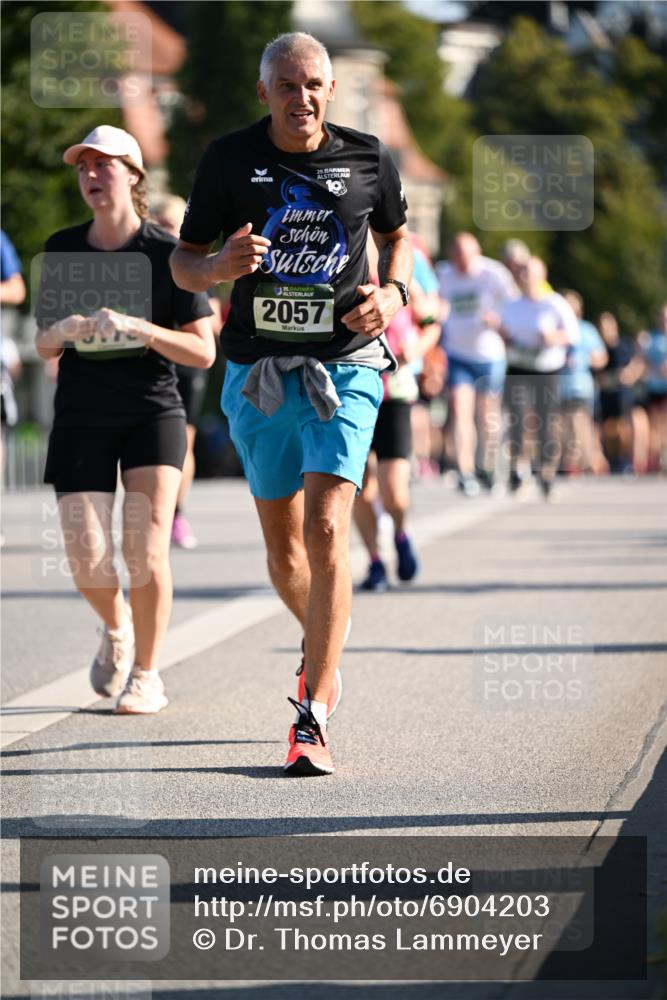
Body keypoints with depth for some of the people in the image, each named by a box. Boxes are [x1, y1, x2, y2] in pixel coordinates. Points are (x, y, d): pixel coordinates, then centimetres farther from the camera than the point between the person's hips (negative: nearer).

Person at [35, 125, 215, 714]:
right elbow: (44, 347, 11)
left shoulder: (167, 255, -5)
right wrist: (62, 330, -13)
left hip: (153, 412, -2)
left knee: (146, 549, -14)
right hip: (82, 417, 2)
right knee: (88, 563, -7)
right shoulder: (62, 251, 5)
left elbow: (204, 352, -6)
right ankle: (117, 628, 28)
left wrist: (141, 329, -21)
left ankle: (146, 675, 5)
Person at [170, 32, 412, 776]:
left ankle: (313, 721, -18)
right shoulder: (229, 161, -2)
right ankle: (324, 650, 43)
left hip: (343, 369, -2)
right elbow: (182, 262, 3)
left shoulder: (367, 159, 0)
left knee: (326, 530, -17)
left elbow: (396, 234, 18)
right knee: (282, 544, 12)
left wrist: (393, 291, -2)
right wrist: (220, 267, -20)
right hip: (258, 373, 2)